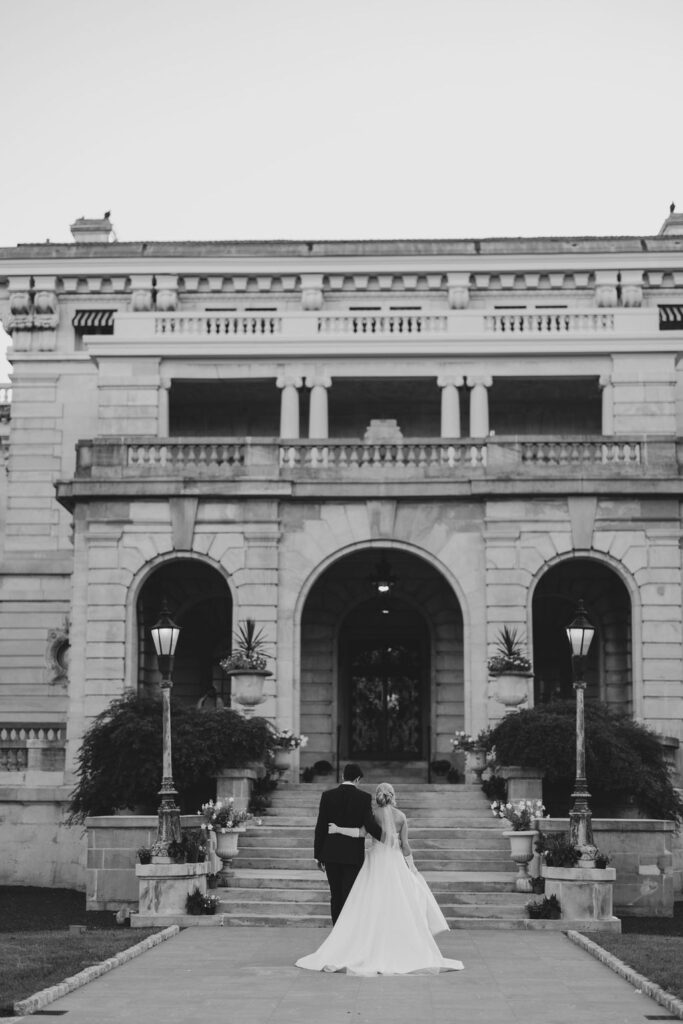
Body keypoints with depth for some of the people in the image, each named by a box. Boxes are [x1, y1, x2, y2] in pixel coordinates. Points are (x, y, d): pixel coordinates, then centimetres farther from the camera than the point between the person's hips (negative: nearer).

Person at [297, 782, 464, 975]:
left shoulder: (372, 815, -5)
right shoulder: (401, 816, -2)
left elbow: (361, 832, -22)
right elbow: (405, 845, -1)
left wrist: (337, 829, -17)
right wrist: (411, 867, 8)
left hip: (375, 862, -1)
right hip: (395, 863, 1)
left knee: (371, 907, 1)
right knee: (400, 907, 8)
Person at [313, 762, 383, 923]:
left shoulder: (328, 795, 0)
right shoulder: (364, 798, -6)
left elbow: (320, 827, 1)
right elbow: (370, 825, -13)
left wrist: (318, 855, 7)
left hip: (331, 854, 2)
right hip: (353, 855, -2)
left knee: (336, 896, 12)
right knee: (349, 897, 1)